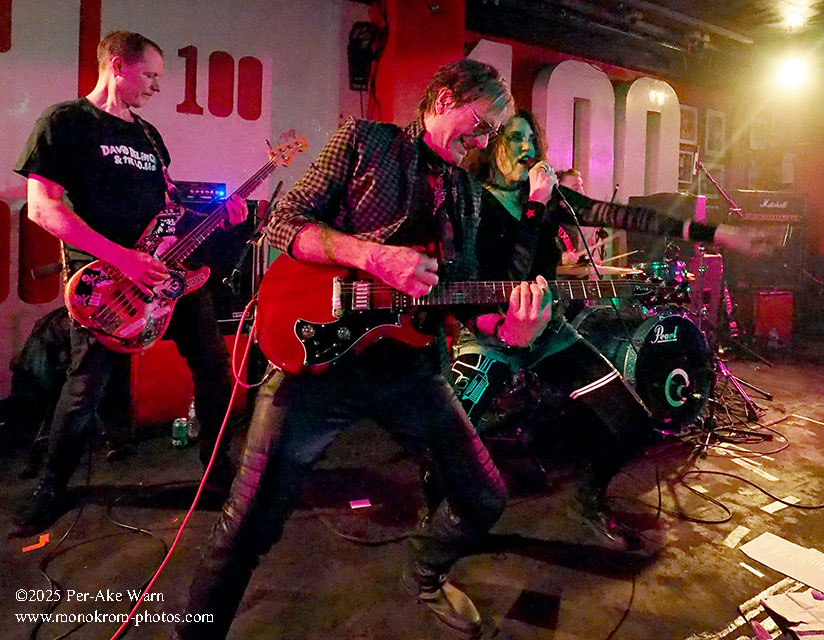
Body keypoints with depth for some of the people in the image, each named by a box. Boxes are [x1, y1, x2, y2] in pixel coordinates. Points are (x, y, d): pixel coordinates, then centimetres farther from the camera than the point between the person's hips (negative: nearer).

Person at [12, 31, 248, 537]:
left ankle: (216, 458, 25)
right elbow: (42, 207, -14)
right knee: (87, 386, -2)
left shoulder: (148, 134, 18)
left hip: (169, 268, 7)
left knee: (214, 364, 6)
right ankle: (52, 487, 23)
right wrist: (122, 257, -22)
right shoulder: (65, 122, -4)